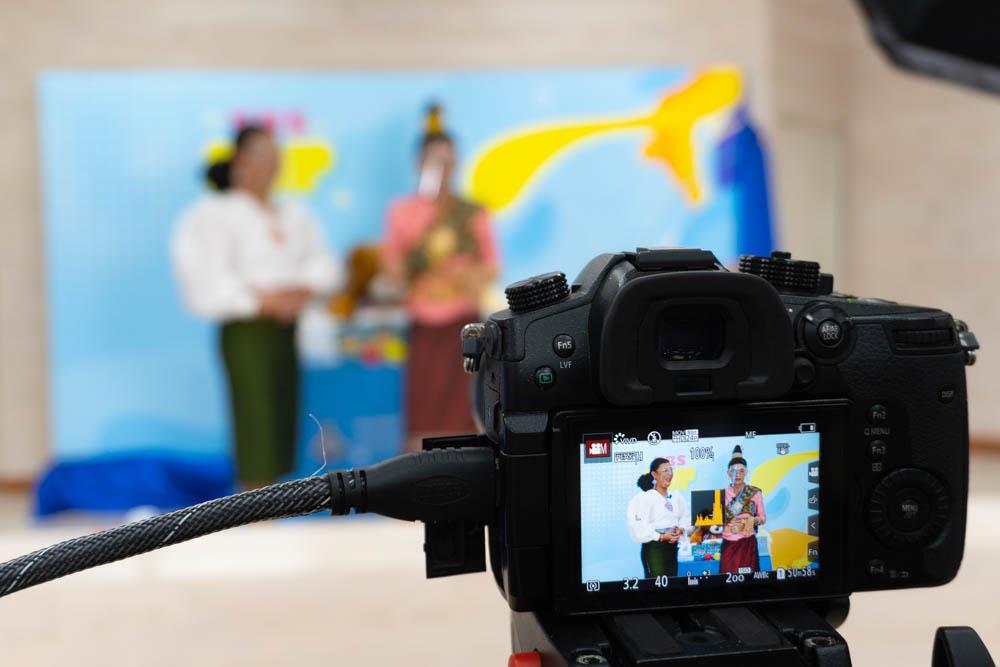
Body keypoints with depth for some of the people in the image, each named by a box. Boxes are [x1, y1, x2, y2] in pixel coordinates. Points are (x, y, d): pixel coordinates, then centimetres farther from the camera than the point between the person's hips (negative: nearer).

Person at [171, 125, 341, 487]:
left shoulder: (295, 216, 14)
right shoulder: (217, 215, -3)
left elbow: (325, 265, 10)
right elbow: (211, 281, -12)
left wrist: (303, 288, -10)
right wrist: (264, 300, -18)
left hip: (289, 331, 6)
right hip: (246, 331, -6)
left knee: (285, 420, 6)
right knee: (256, 420, -9)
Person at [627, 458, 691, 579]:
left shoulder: (676, 496, 6)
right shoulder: (645, 498, -14)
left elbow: (686, 516, 15)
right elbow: (638, 527, -19)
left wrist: (680, 530, -5)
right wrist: (661, 537, -22)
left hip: (672, 547, 6)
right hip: (653, 548, -6)